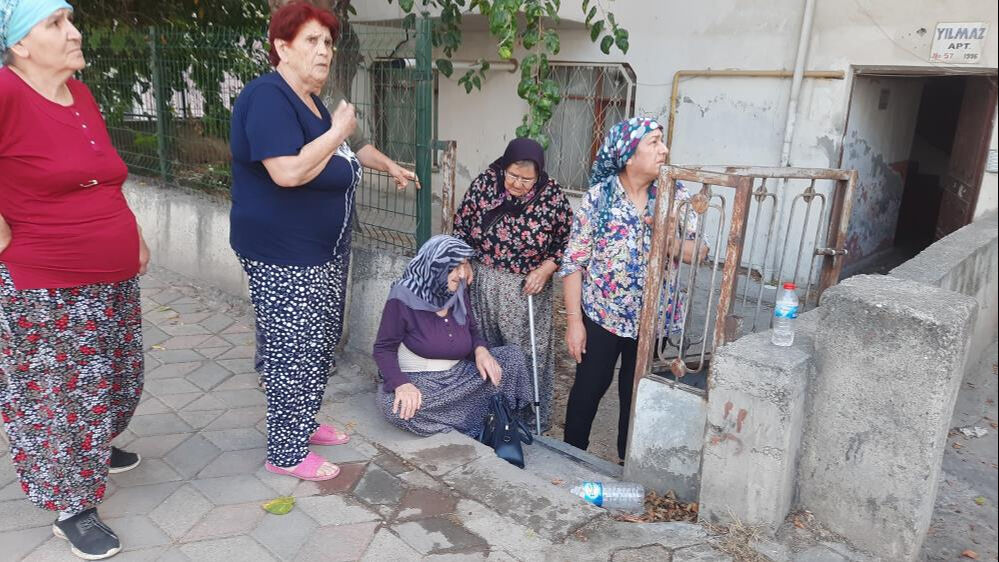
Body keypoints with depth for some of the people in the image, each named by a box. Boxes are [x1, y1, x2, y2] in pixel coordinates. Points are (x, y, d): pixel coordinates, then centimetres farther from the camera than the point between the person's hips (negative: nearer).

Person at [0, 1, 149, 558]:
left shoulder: (82, 95, 7)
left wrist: (132, 233, 14)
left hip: (114, 281, 8)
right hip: (47, 292, -8)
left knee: (114, 381, 21)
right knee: (59, 395, 6)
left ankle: (94, 450, 47)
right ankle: (73, 508, 23)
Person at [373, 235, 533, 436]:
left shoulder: (458, 294, 0)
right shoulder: (404, 298, -16)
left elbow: (471, 331, 13)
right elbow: (383, 348, -12)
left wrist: (480, 350, -12)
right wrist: (401, 384, -32)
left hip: (458, 375, 5)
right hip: (419, 381, -5)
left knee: (512, 356, -9)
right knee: (399, 407, -38)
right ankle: (472, 426, -18)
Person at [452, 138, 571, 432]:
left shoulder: (551, 196, -12)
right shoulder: (485, 182, -6)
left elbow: (567, 240, -3)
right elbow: (461, 225, 3)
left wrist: (546, 269, -14)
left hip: (527, 289, -3)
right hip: (482, 283, 3)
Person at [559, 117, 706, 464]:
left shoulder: (676, 197, -4)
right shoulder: (599, 196, -11)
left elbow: (699, 252, -5)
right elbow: (573, 262, -9)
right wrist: (574, 320, -11)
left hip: (651, 318, 2)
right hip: (601, 315, -2)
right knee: (588, 388, 12)